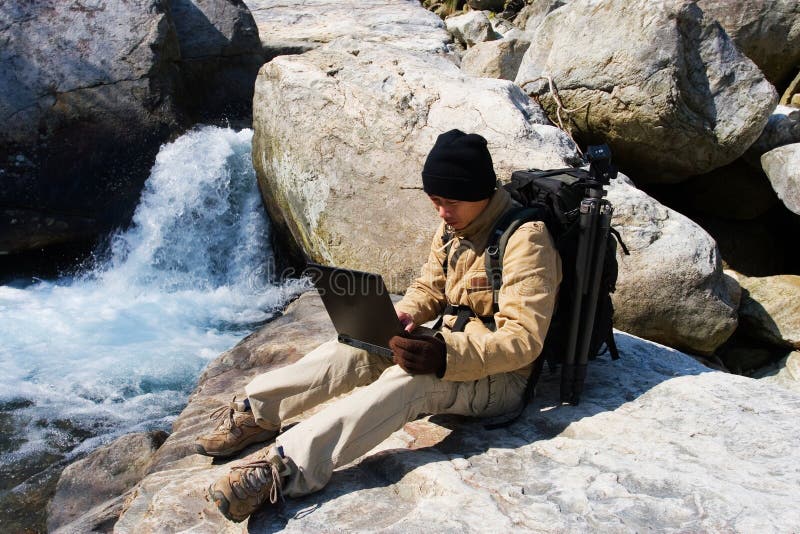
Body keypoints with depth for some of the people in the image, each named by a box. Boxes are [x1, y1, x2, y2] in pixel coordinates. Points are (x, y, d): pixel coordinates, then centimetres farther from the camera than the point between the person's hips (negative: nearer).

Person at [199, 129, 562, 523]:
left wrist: (447, 357, -39)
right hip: (452, 346, 8)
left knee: (404, 382, -35)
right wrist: (400, 316, -9)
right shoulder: (453, 227, 5)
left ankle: (288, 467, -42)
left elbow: (524, 339, -26)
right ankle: (254, 413, -5)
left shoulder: (526, 240, -21)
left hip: (500, 376, -8)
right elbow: (428, 289, 14)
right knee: (350, 350, -11)